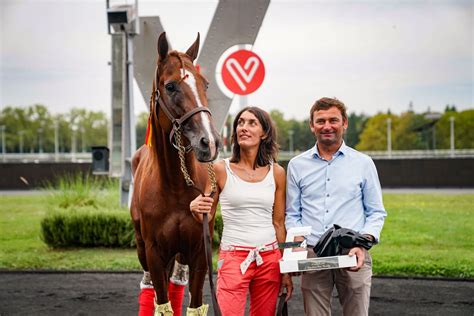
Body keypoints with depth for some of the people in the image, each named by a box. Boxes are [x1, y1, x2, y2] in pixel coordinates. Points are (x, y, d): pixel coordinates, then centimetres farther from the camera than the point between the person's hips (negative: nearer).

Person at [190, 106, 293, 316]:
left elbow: (279, 224, 9)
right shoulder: (221, 170, -1)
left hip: (269, 259, 3)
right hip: (233, 257, -2)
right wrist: (195, 209, -19)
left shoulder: (276, 172, 5)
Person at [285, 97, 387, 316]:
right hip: (312, 256, 1)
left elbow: (376, 212, 8)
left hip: (353, 257, -1)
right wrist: (298, 244, -6)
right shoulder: (297, 165, 10)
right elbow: (292, 214, 12)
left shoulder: (363, 163, 8)